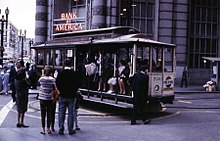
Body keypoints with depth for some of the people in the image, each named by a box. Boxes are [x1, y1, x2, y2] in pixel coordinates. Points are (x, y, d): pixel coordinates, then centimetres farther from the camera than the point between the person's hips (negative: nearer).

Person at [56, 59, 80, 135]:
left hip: (62, 96, 0)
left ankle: (61, 129, 7)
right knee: (71, 113, 6)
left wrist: (61, 91, 10)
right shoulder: (75, 74, -4)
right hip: (72, 96, 0)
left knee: (61, 113, 8)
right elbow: (78, 84, -1)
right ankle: (70, 130, 9)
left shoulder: (60, 73, -4)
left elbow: (57, 83, -3)